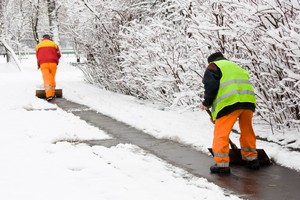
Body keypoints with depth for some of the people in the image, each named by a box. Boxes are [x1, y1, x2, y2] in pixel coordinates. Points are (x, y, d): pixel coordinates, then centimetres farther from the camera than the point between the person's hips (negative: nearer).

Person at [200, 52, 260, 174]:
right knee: (247, 131, 22)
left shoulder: (213, 66, 15)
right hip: (248, 100, 7)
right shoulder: (235, 66, 36)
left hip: (230, 102, -7)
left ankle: (222, 164, -2)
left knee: (221, 133, 1)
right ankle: (251, 159, 31)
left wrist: (207, 103, 11)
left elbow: (211, 85, -2)